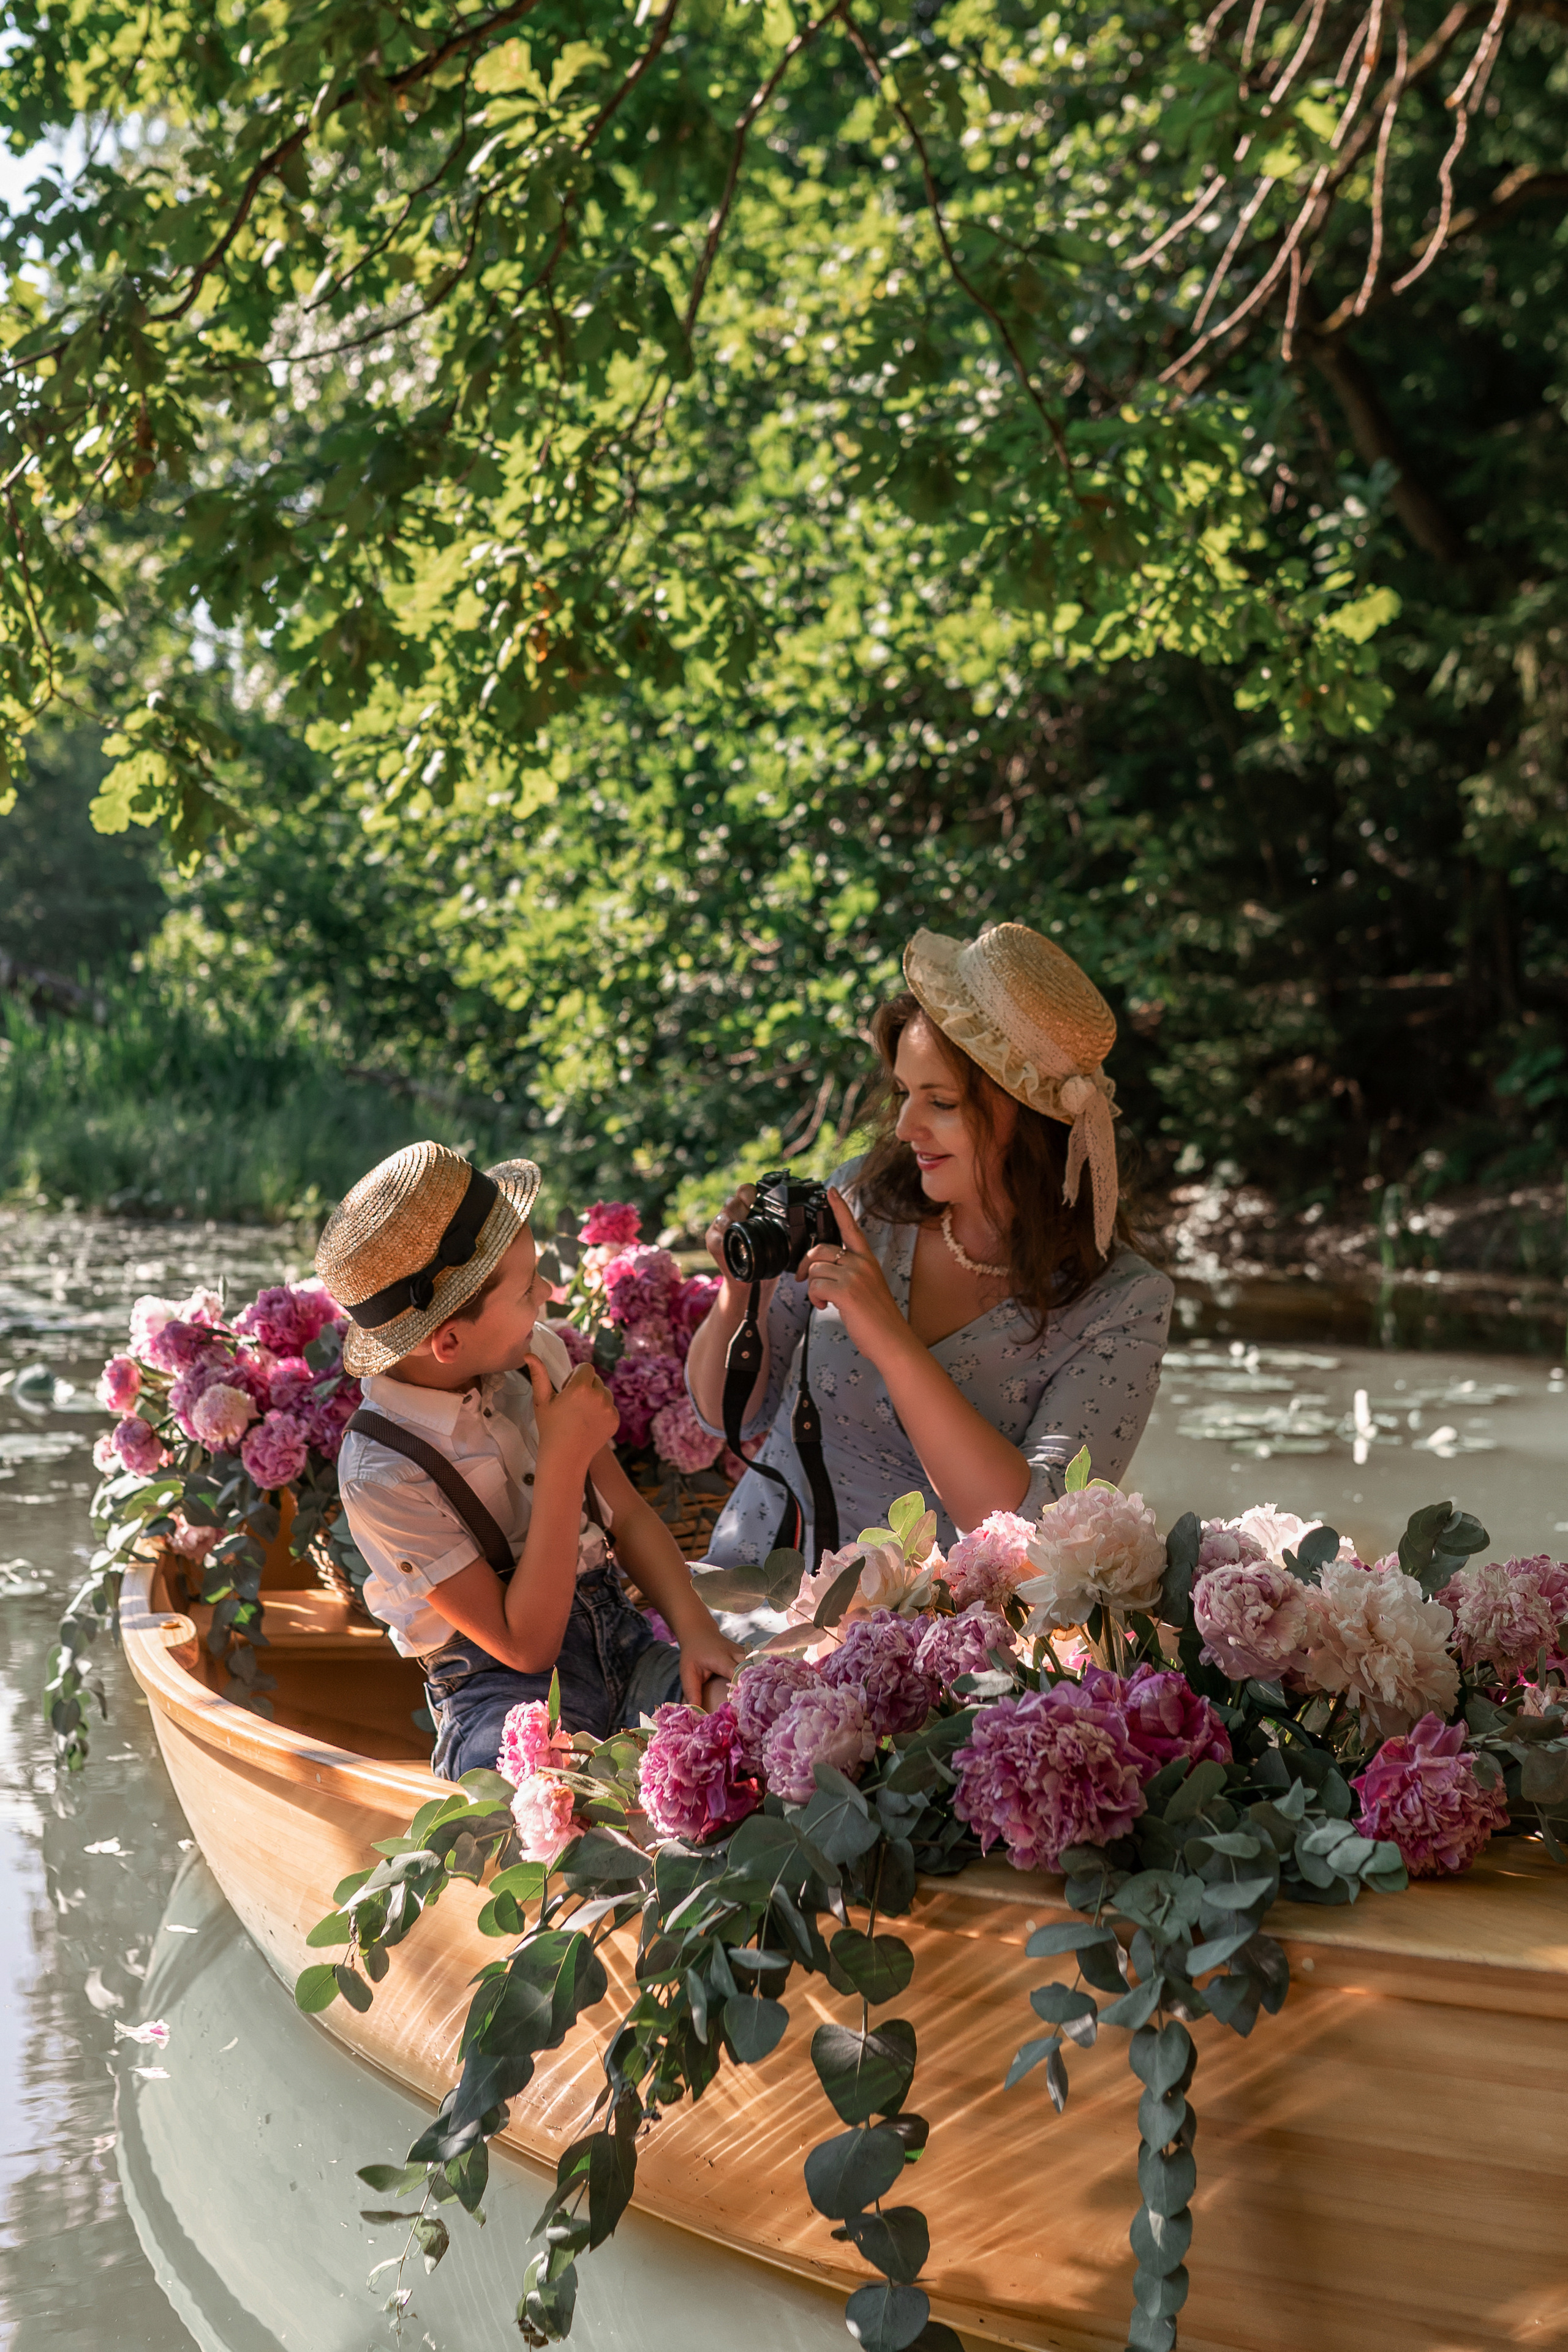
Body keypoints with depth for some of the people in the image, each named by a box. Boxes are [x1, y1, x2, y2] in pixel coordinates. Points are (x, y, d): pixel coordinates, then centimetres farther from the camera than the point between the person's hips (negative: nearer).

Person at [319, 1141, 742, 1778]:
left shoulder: (534, 1355, 3)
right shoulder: (382, 1475, -18)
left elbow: (628, 1513, 11)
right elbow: (526, 1646, -16)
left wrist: (695, 1629, -8)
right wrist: (564, 1458, -22)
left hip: (624, 1640, 6)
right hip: (507, 1689, -6)